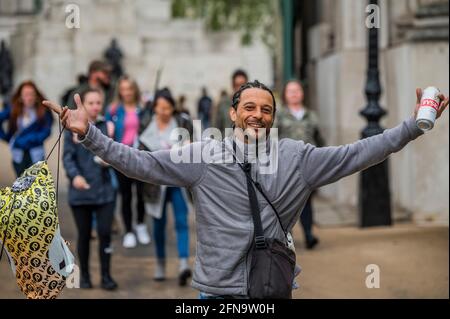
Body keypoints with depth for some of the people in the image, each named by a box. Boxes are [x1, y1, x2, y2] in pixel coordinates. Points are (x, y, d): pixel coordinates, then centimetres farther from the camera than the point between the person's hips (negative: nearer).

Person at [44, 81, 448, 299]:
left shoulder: (297, 157, 1)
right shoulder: (203, 156, -4)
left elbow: (356, 154, 1)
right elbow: (141, 162, -6)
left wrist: (414, 126, -4)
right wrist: (89, 134, -14)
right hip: (217, 288, -1)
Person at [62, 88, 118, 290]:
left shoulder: (107, 126, 6)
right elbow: (67, 157, -6)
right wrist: (74, 175, -23)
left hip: (104, 190, 1)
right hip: (80, 191, -1)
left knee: (105, 233, -4)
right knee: (84, 235, 8)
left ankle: (106, 276, 9)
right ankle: (84, 275, 23)